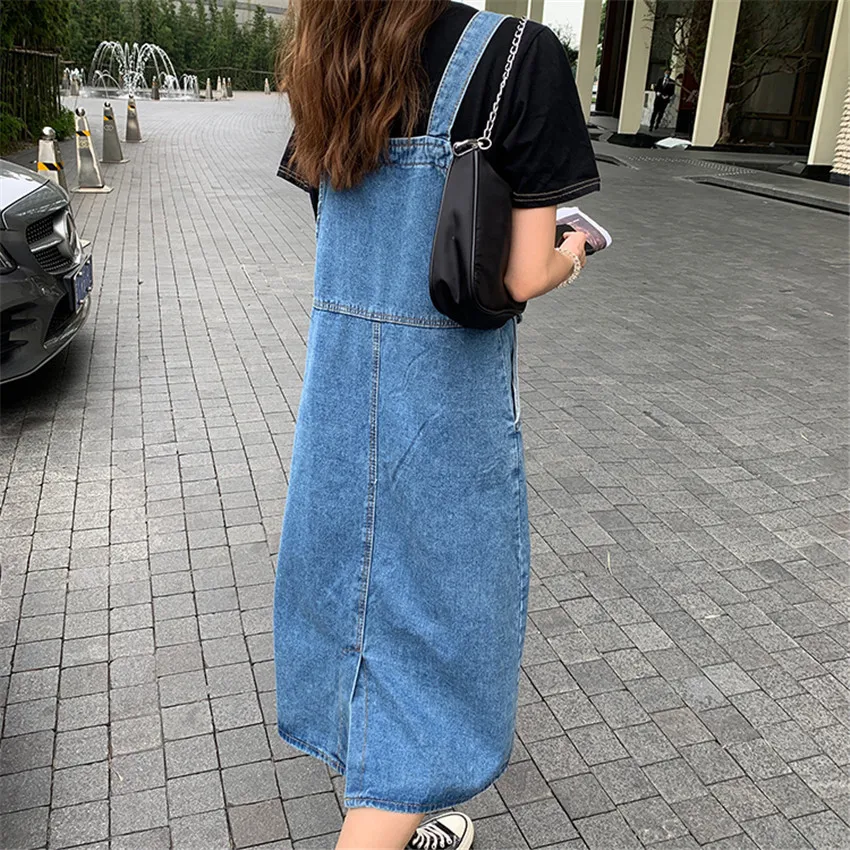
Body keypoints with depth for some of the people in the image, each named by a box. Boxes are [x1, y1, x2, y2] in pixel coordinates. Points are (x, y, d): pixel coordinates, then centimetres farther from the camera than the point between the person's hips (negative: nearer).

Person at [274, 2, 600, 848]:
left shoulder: (329, 72, 4)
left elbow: (350, 240, 11)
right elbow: (524, 277, -15)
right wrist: (570, 252, 7)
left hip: (338, 384, 7)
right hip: (447, 393, -7)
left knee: (361, 595, 23)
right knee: (430, 634, 10)